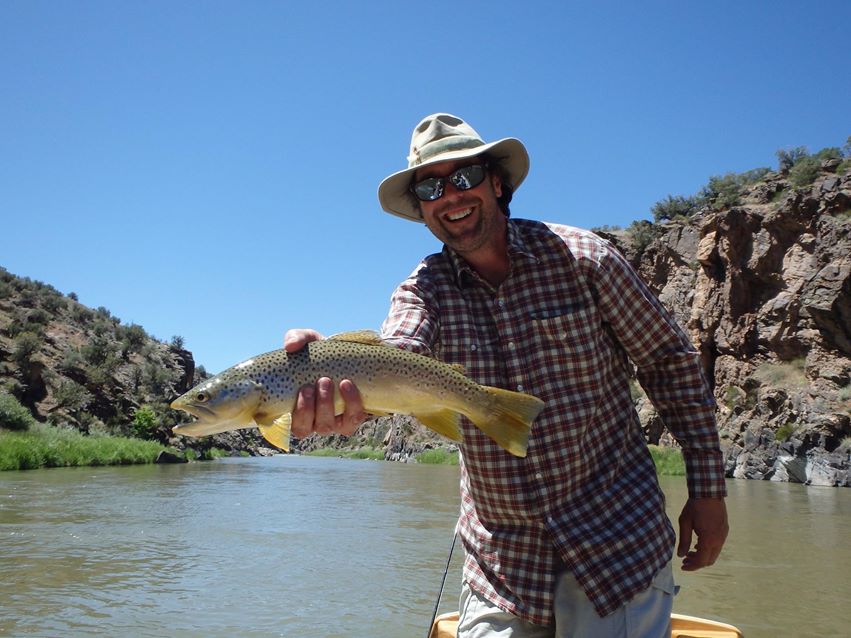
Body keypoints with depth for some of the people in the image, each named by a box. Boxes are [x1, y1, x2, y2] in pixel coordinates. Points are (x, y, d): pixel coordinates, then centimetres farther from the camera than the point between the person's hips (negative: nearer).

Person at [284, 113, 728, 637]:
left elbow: (671, 363, -1)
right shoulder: (424, 291, -3)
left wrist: (709, 490, -2)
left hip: (615, 540, -2)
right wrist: (339, 383, -48)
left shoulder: (580, 257, -8)